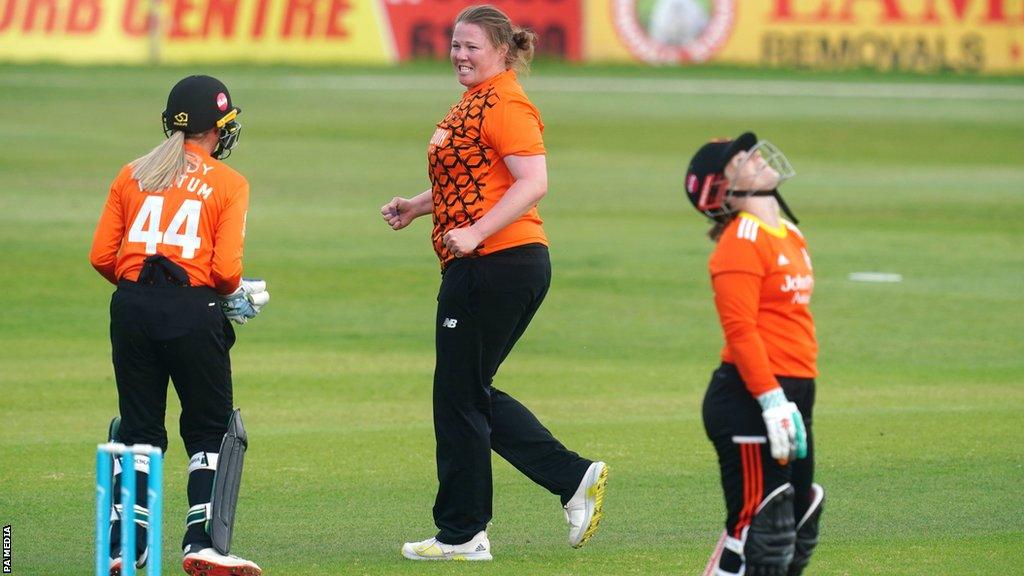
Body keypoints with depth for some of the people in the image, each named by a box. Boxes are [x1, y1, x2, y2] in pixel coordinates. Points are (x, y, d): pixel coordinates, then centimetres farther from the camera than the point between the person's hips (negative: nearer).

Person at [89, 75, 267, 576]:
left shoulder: (132, 176, 10)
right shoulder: (229, 184, 0)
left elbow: (101, 256, 5)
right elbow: (226, 269, -9)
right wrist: (233, 294, 13)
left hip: (132, 309, 3)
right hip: (194, 310, -3)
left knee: (138, 427, 13)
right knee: (210, 430, 8)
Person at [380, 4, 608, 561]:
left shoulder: (505, 106, -13)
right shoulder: (472, 103, 18)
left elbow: (533, 183, -23)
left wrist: (475, 234, -28)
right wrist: (415, 206, 16)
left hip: (496, 262, -11)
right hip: (475, 266, 11)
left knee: (459, 397, -2)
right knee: (472, 393, 15)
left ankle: (461, 534, 7)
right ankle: (575, 478, 14)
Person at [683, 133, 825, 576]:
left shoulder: (789, 235, 16)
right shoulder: (741, 240, -12)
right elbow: (740, 330, -19)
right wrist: (772, 399, -24)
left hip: (790, 399, 10)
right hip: (751, 400, -10)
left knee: (797, 537, 13)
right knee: (758, 532, -11)